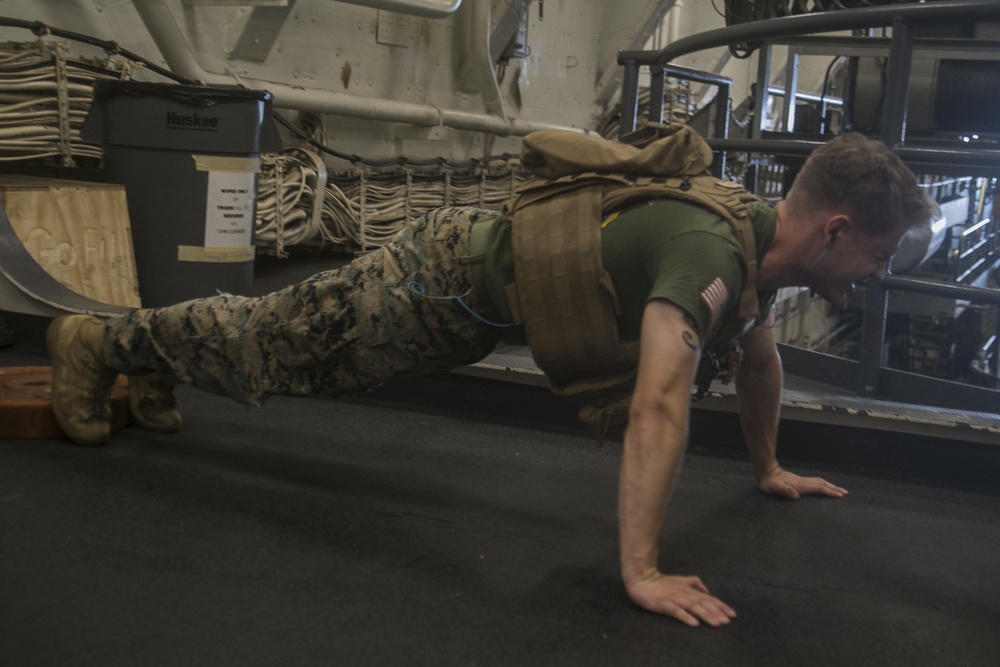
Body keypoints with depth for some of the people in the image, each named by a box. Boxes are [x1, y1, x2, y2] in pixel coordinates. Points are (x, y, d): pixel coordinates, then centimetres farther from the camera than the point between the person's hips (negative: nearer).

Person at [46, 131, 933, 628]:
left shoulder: (763, 241, -2)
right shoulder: (712, 252, -34)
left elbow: (759, 356, 16)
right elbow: (659, 404, -45)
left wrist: (769, 468, 24)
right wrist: (641, 570, -44)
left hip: (490, 281, 9)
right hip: (453, 274, -9)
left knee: (288, 346, 25)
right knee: (267, 347, 8)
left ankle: (153, 361, 47)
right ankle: (101, 342, 31)